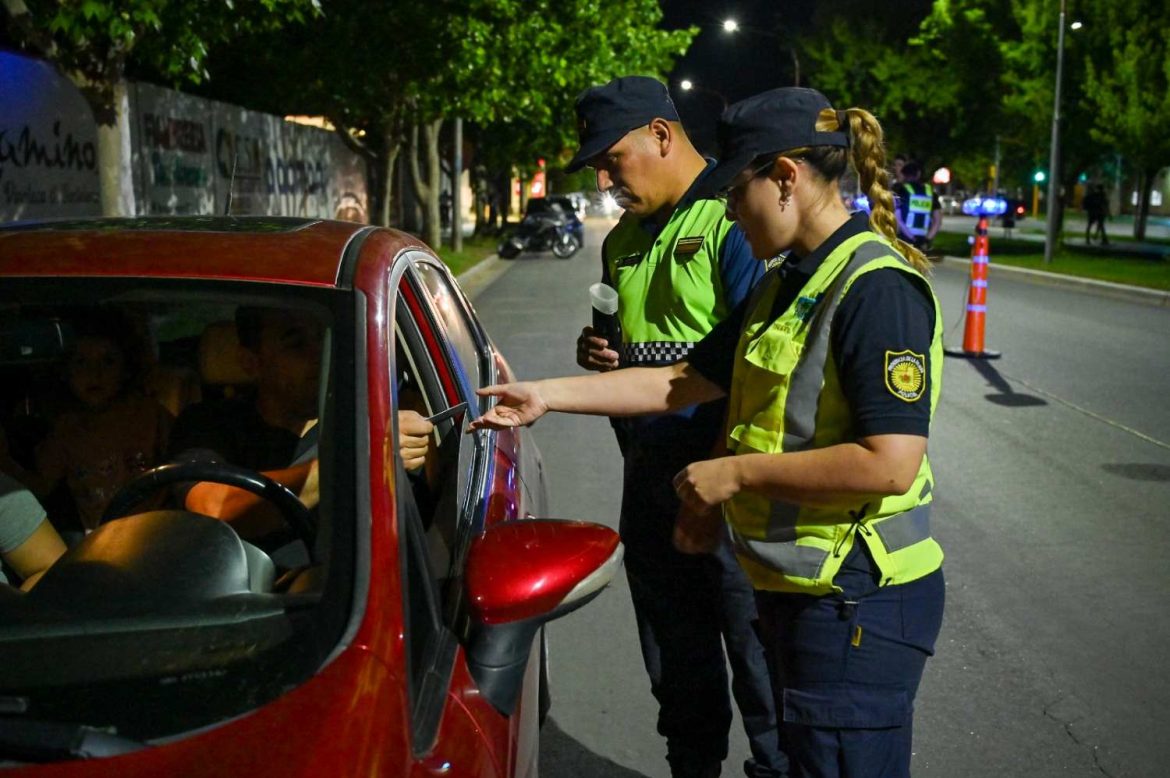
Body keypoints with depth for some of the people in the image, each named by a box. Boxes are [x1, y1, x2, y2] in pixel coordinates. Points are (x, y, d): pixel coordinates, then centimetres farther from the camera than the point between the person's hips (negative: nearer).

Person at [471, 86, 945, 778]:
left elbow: (891, 463, -26)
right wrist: (548, 395, 8)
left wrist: (735, 472, -18)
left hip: (858, 602, -9)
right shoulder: (786, 284, 11)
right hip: (794, 585, 9)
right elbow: (688, 381, 12)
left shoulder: (878, 287, -19)